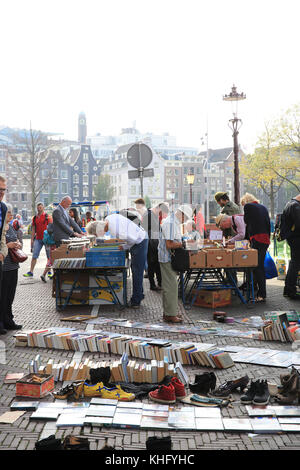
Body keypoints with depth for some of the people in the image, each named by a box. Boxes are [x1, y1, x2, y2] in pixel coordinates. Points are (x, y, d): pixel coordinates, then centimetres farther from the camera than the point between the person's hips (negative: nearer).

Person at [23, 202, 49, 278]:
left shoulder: (47, 216, -3)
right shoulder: (35, 218, 10)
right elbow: (33, 229, 14)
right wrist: (32, 240, 9)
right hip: (38, 239, 4)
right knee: (34, 256, -1)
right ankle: (31, 272, 0)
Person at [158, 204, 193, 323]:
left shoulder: (175, 222, 14)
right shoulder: (170, 223, -20)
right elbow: (169, 245, -25)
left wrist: (182, 243, 8)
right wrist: (183, 244, -14)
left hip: (170, 258, 11)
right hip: (167, 258, -11)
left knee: (169, 286, 14)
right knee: (171, 286, -7)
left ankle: (169, 312, 22)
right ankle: (170, 314, -2)